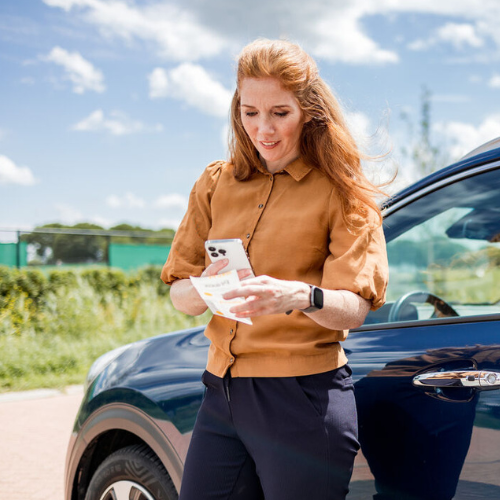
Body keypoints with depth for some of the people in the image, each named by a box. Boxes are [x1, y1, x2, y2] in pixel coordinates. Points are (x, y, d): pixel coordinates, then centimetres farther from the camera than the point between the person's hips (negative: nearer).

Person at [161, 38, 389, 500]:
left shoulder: (340, 192, -1)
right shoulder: (217, 184, 10)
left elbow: (355, 306, -11)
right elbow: (179, 294, 6)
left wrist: (301, 296, -33)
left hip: (303, 399, -4)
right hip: (222, 393, 4)